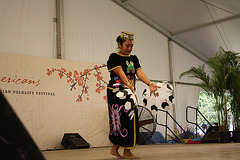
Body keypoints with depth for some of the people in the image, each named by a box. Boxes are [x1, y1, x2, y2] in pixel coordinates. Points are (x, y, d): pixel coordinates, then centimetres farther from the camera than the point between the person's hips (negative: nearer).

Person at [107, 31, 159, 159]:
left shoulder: (134, 59, 14)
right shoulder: (114, 57, -4)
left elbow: (140, 73, -1)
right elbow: (120, 73, -19)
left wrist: (150, 84, -19)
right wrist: (129, 86, -35)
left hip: (129, 93, 7)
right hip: (116, 93, -6)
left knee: (130, 120, 3)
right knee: (121, 120, -8)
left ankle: (115, 148, 14)